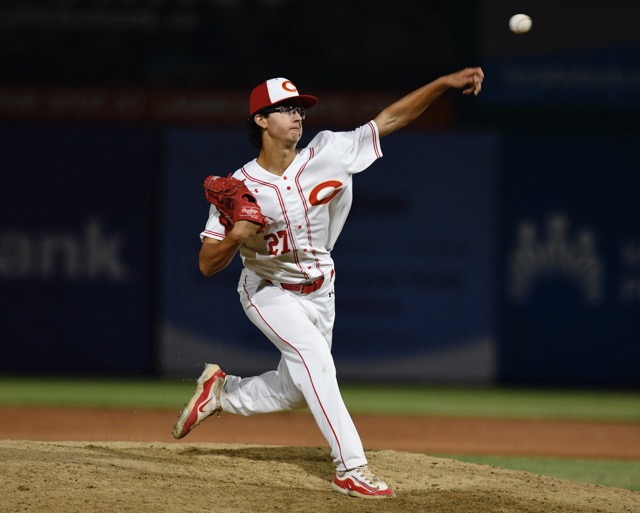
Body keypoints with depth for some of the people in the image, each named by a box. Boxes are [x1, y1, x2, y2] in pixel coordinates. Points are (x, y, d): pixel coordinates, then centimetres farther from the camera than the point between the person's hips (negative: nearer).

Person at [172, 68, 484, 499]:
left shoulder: (329, 154, -15)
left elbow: (391, 119, -19)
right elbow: (208, 266, -17)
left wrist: (444, 83, -30)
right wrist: (234, 238, -38)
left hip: (319, 293, 4)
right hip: (269, 292, -4)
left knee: (295, 391, 11)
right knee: (313, 355, -27)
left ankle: (222, 391, 39)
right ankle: (351, 469, -26)